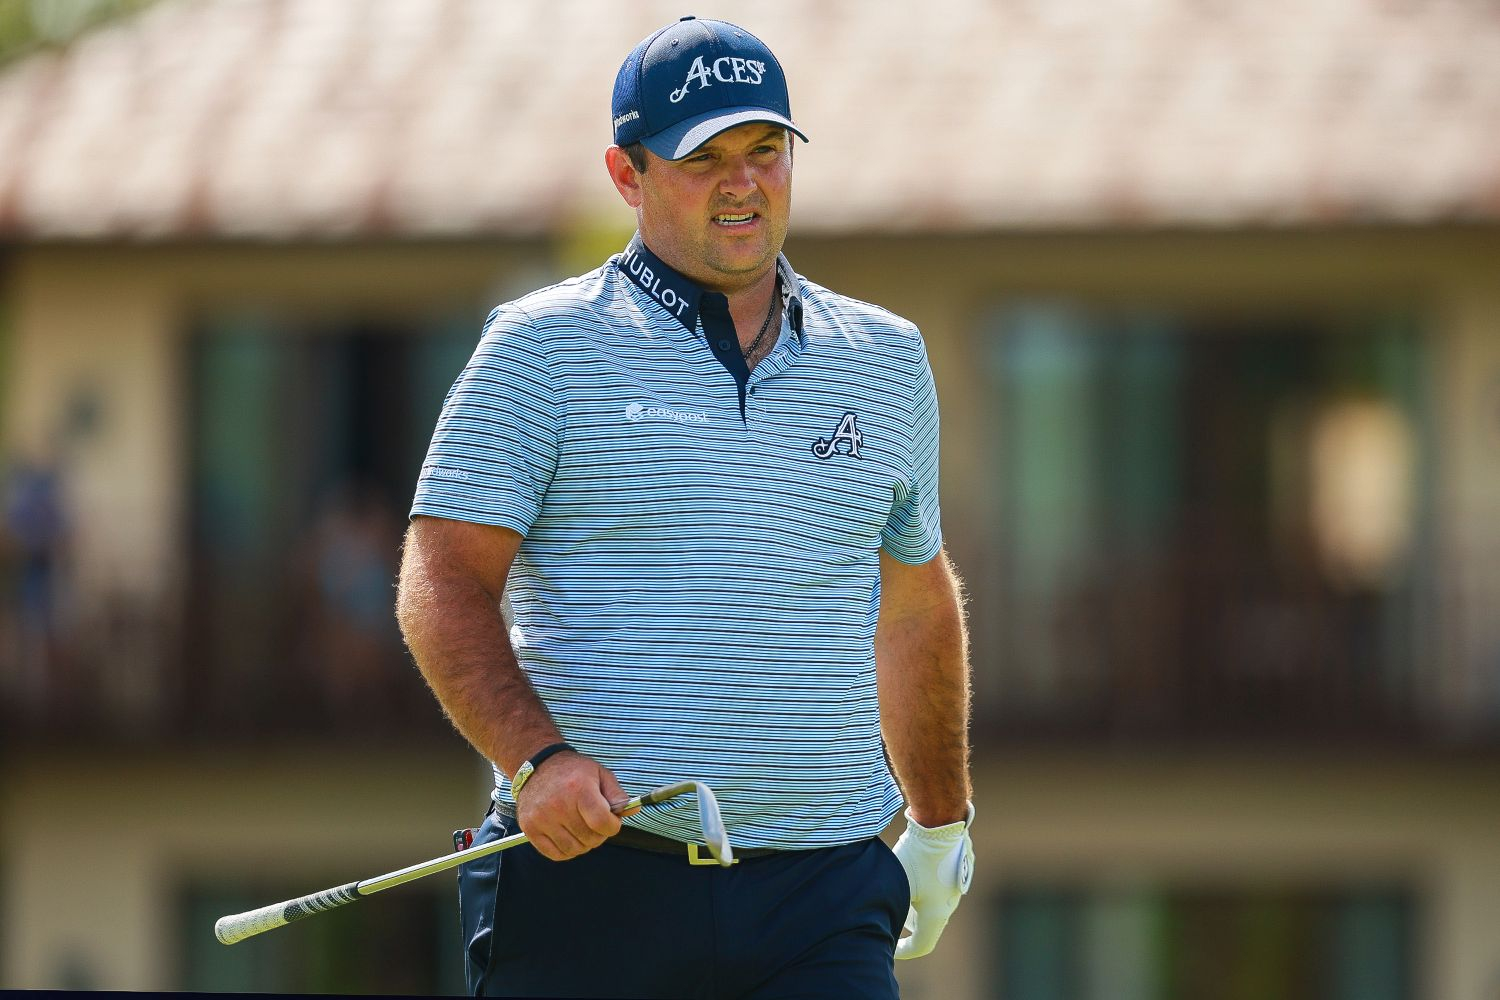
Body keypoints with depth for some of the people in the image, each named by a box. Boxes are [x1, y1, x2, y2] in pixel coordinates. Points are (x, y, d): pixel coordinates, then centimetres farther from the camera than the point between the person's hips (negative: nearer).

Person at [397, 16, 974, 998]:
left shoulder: (887, 358, 15)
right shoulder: (543, 346, 1)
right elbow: (446, 584, -6)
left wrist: (941, 816, 30)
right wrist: (537, 759, -21)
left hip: (824, 894, 3)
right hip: (589, 881, -2)